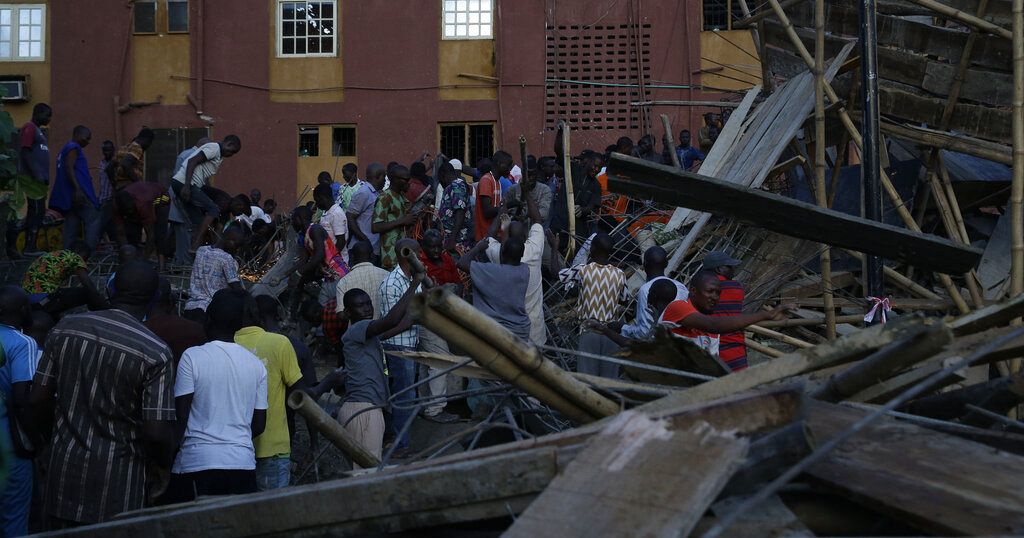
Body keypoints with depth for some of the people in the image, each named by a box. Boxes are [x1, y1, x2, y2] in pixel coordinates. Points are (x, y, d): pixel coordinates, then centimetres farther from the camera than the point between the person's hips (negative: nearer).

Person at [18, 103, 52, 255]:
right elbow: (25, 152, -17)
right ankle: (31, 247, -12)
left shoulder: (37, 130, 21)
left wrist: (44, 177, 18)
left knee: (34, 212, 9)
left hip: (38, 179, 10)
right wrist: (38, 175, -21)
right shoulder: (29, 128, -8)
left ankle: (29, 247, 11)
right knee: (38, 210, -11)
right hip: (34, 178, -10)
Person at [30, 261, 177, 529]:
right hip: (117, 483, -4)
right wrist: (161, 467, 5)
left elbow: (38, 399, 4)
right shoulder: (155, 353, -13)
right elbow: (157, 433, -15)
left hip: (64, 468, 4)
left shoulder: (65, 328, -1)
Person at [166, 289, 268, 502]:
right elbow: (259, 424, 11)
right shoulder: (256, 365, 8)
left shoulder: (192, 357, -4)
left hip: (198, 462, -4)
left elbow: (180, 416, -5)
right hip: (243, 463, 4)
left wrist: (169, 456, 7)